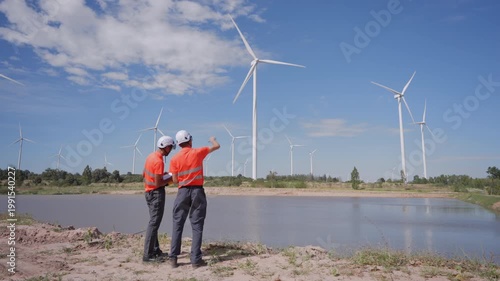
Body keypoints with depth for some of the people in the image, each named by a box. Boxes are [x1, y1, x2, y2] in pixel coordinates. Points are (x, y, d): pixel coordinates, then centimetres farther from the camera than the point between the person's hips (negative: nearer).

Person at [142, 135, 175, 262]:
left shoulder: (151, 156, 8)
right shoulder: (159, 161, -21)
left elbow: (144, 174, 17)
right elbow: (158, 183, -23)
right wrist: (170, 179, -8)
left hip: (149, 192, 10)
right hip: (156, 193, -10)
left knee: (154, 222, 15)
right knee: (154, 223, -7)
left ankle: (156, 250, 23)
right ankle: (148, 255, -5)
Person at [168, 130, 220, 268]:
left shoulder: (174, 159, -1)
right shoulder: (198, 152, -3)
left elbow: (175, 181, -2)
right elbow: (217, 146, 9)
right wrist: (213, 139, 31)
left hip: (183, 192, 1)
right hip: (197, 191, -1)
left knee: (177, 224, 9)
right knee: (197, 226, 3)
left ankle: (173, 258, 10)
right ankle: (196, 259, 4)